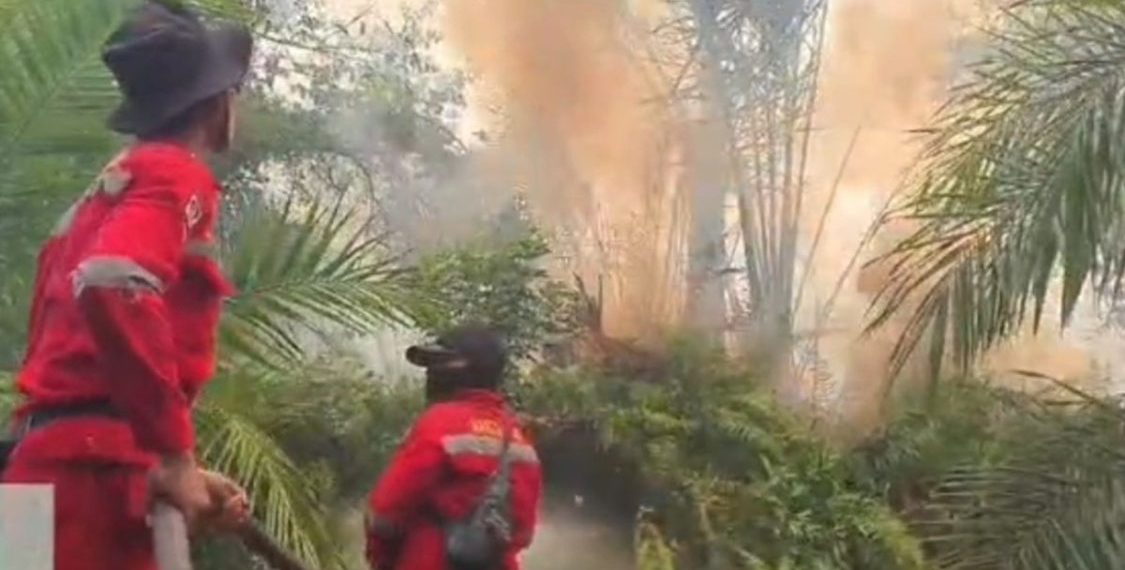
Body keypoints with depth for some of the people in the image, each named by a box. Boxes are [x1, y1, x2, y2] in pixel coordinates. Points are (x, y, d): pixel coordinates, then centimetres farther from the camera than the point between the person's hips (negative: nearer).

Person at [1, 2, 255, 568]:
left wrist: (177, 466, 16)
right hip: (95, 470, -10)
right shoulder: (177, 174, -4)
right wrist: (176, 455, -19)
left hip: (63, 464, 10)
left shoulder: (114, 184, 25)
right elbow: (114, 285, -25)